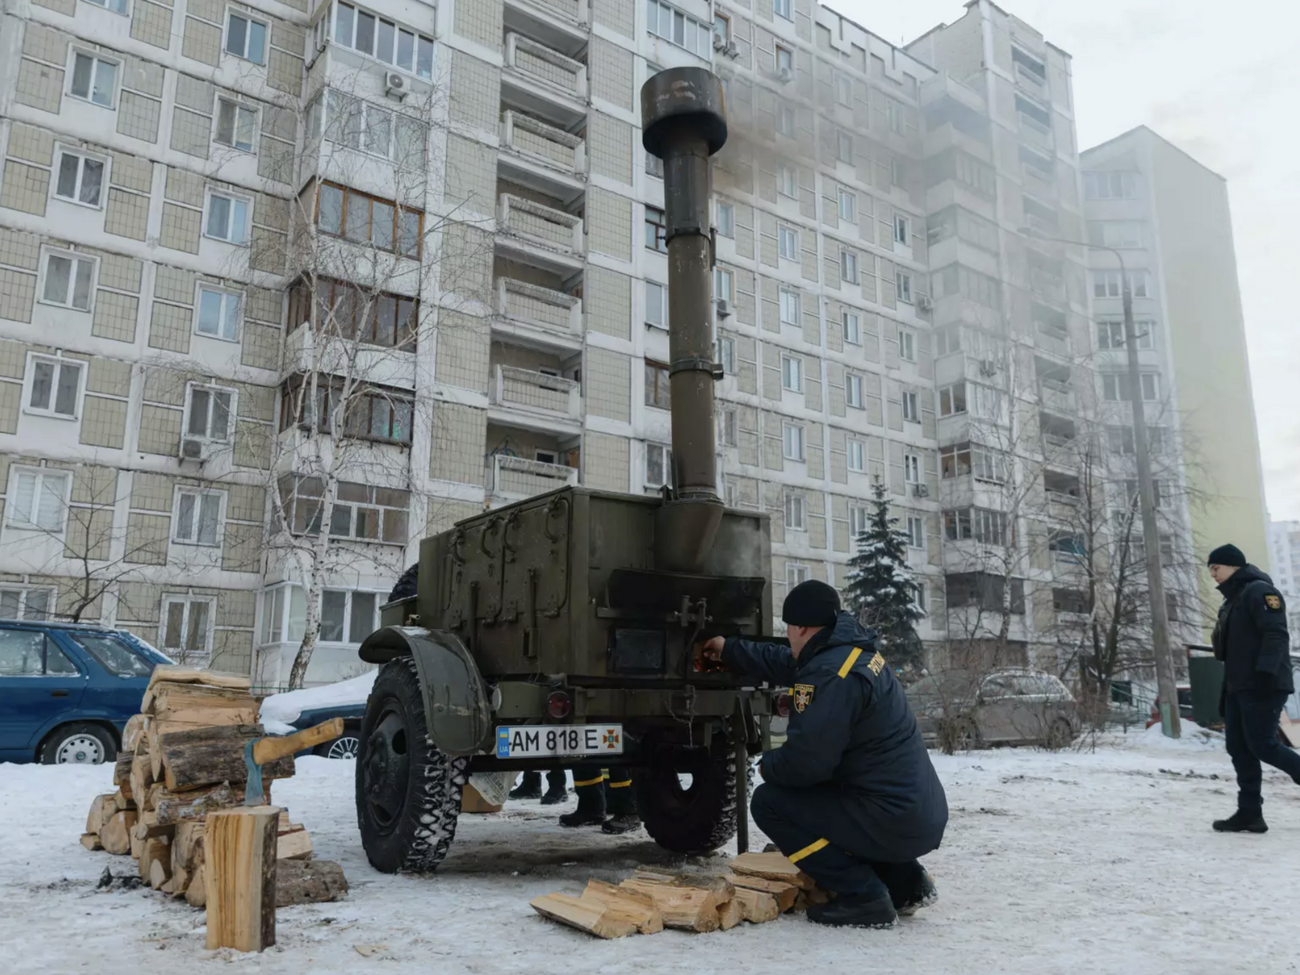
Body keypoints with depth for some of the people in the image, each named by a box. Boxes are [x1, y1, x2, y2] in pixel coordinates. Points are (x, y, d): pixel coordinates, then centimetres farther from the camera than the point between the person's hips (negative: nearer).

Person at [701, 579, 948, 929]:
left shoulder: (831, 673, -21)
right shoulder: (852, 650, 10)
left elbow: (805, 761, -23)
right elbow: (784, 663, 27)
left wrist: (767, 764, 0)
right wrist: (729, 650, 38)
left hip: (893, 820, -10)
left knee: (769, 802, -3)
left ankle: (863, 897, -4)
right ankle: (906, 882, 19)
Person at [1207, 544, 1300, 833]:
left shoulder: (1259, 591, -8)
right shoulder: (1231, 601, 21)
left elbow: (1276, 634, -20)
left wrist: (1266, 672, -30)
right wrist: (1225, 694, 20)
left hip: (1264, 686, -9)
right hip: (1238, 688, 9)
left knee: (1262, 745, -11)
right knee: (1238, 748, 4)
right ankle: (1249, 812, 6)